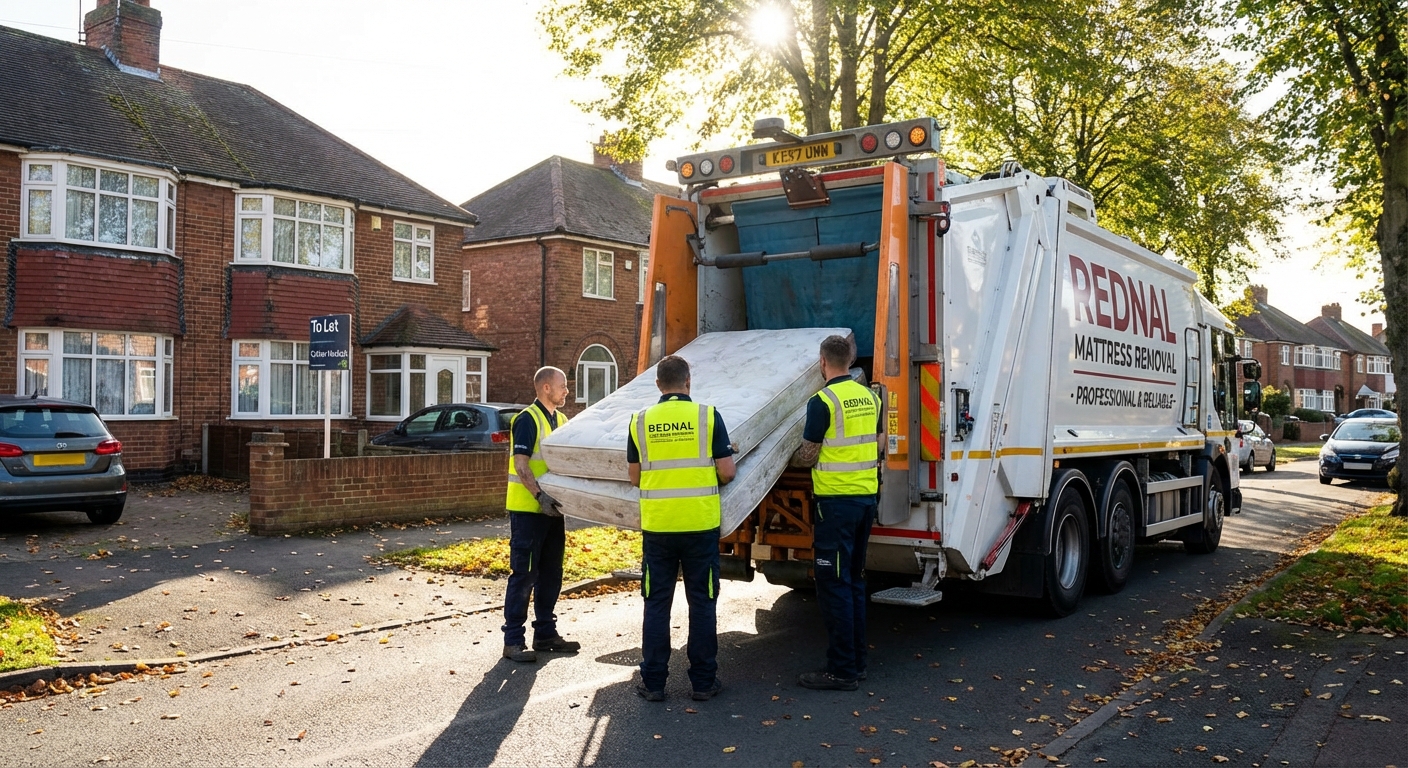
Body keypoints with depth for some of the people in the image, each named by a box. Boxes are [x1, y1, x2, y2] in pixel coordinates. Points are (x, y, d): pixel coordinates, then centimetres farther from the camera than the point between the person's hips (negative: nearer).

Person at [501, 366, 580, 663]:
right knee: (523, 575, -4)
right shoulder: (527, 419, -12)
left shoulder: (561, 420, 13)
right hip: (527, 509, -8)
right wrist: (540, 496, -26)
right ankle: (513, 640, 2)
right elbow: (520, 465, -19)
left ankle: (545, 633, 23)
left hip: (552, 510, 8)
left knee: (550, 574, 13)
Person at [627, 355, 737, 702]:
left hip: (657, 526, 1)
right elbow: (727, 472, -5)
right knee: (702, 602, 9)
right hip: (700, 524, -1)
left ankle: (653, 682, 14)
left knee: (656, 603, 10)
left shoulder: (641, 420, 2)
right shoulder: (707, 415, -5)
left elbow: (634, 477, 9)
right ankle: (703, 681, 15)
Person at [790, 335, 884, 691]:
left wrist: (788, 459, 11)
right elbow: (879, 442, 19)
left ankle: (841, 671, 1)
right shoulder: (869, 397, 9)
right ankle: (856, 662, 21)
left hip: (836, 501, -8)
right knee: (854, 581, 15)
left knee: (834, 584, -2)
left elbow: (808, 456, -9)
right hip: (867, 496, 8)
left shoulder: (823, 401, -14)